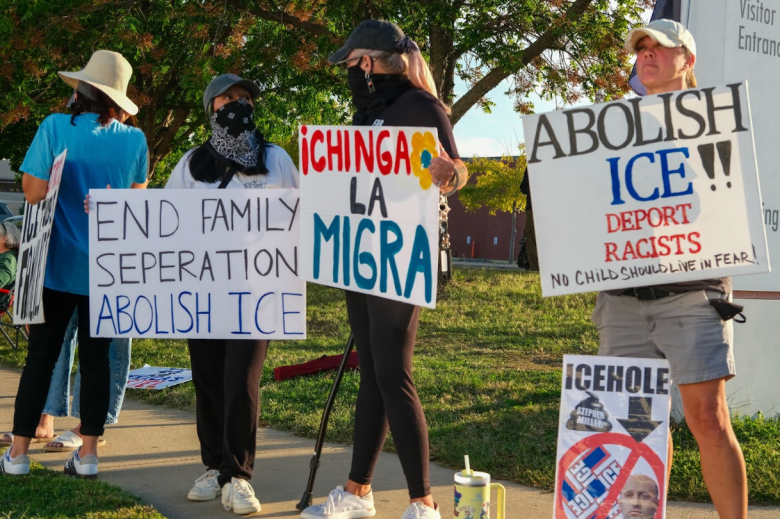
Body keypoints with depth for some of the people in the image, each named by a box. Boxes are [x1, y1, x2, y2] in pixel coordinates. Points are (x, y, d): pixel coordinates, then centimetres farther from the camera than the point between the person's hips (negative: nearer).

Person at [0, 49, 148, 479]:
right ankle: (88, 454, 12)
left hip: (58, 263, -2)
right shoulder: (134, 140, -4)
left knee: (40, 356, 7)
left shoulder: (56, 128, -12)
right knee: (96, 357, 10)